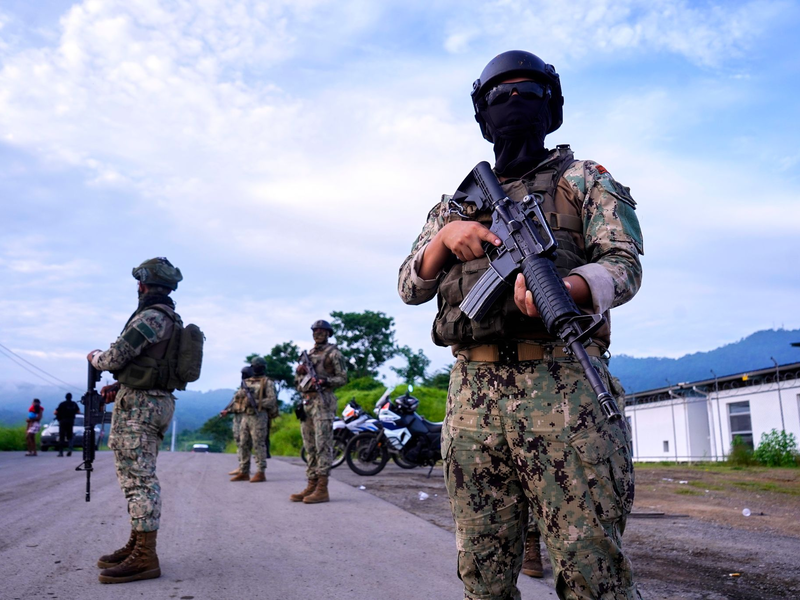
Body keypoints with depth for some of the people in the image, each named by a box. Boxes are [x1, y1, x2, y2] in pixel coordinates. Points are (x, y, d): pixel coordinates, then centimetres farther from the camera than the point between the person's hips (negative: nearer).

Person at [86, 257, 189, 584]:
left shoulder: (151, 316, -15)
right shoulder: (171, 319, 16)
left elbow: (116, 357, -14)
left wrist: (94, 358, 8)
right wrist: (119, 386, 15)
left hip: (139, 403, -10)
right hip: (157, 400, 10)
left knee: (139, 477, -9)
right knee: (137, 475, 16)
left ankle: (144, 557, -6)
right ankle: (137, 544, 23)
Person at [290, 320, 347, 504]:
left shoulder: (333, 353, 0)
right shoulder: (309, 354, 21)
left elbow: (342, 378, -5)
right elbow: (298, 382, 23)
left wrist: (324, 381, -20)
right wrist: (299, 371, 1)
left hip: (323, 401, -8)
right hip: (306, 402, 8)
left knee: (323, 445, -10)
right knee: (309, 446, 8)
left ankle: (322, 489, -11)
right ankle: (311, 486, 13)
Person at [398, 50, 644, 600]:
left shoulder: (585, 180, 13)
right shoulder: (456, 203, 23)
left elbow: (624, 265, -2)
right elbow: (410, 287, 16)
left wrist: (562, 289, -25)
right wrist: (446, 237, -5)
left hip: (563, 386, -3)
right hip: (473, 395, 4)